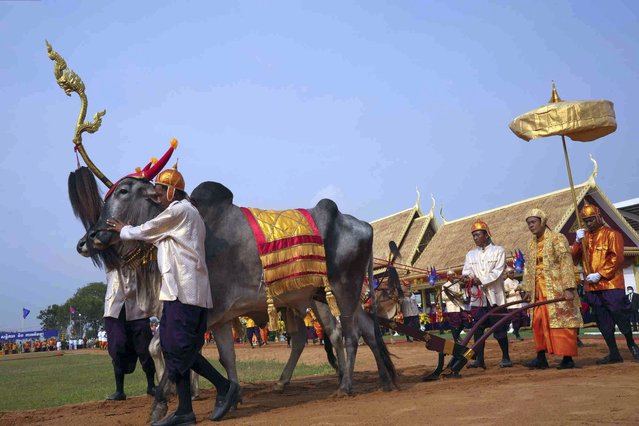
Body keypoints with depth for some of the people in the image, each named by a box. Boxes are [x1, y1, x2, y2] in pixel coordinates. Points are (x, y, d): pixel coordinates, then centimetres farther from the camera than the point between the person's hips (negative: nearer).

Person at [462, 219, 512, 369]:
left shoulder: (498, 251, 4)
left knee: (499, 327, 0)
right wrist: (468, 277, -18)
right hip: (477, 296, 3)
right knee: (478, 328, -1)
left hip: (494, 295, -3)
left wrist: (481, 280, -17)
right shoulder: (470, 254, 16)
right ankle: (479, 359, 2)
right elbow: (466, 271, 6)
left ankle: (506, 358, 11)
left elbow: (498, 271, -7)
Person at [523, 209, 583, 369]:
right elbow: (529, 268, 18)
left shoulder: (557, 239, -5)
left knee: (562, 322, -4)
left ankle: (568, 358, 3)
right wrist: (528, 290, 12)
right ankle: (541, 357, 12)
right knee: (538, 323, 5)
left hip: (557, 289, -7)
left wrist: (568, 288, -19)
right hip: (539, 290, 7)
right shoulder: (532, 243, 15)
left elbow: (566, 264, -12)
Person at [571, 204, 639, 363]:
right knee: (603, 322, 8)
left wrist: (600, 274, -18)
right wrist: (578, 241, -10)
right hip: (592, 287, 5)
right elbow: (575, 257, 6)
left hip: (611, 285, -5)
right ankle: (614, 353, 15)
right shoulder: (584, 237, 14)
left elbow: (617, 258, -11)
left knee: (621, 317, -1)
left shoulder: (612, 234, -3)